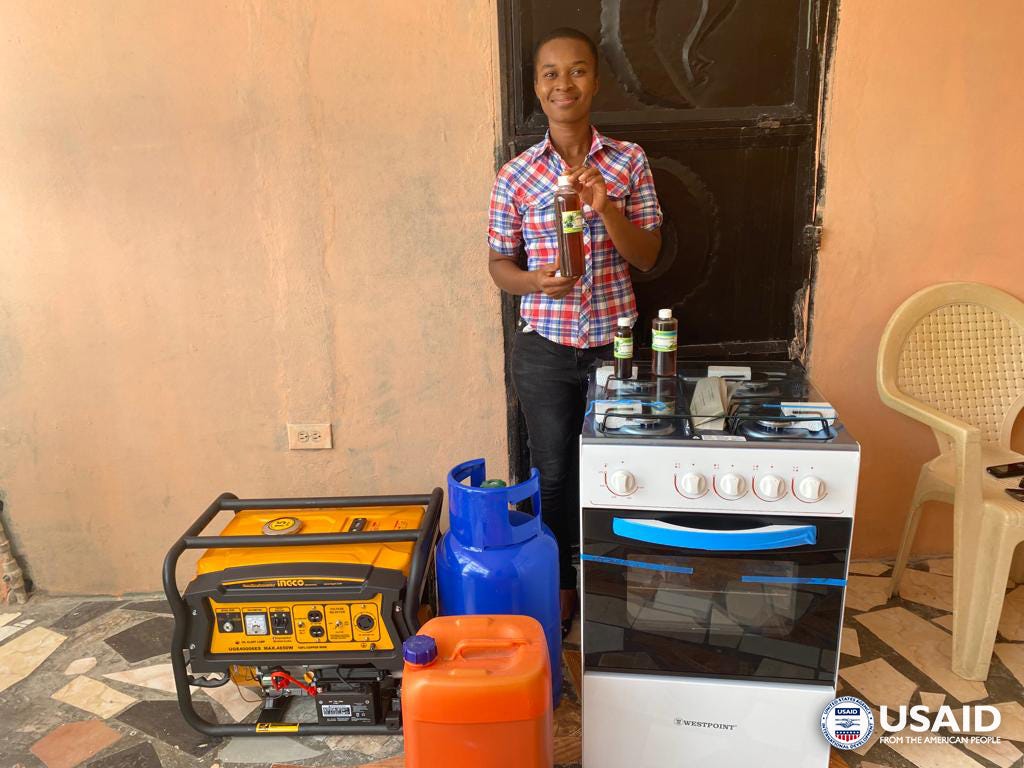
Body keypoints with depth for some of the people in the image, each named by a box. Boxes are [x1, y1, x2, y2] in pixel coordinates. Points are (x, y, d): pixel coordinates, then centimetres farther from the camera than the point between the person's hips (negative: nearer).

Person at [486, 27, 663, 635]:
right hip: (545, 349, 0)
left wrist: (605, 207, -21)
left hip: (614, 343, 1)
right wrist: (535, 281, -20)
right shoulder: (516, 175, -3)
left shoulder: (629, 161, -2)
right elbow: (499, 264, 2)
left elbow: (646, 257, -4)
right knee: (554, 475, 11)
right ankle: (561, 586, 34)